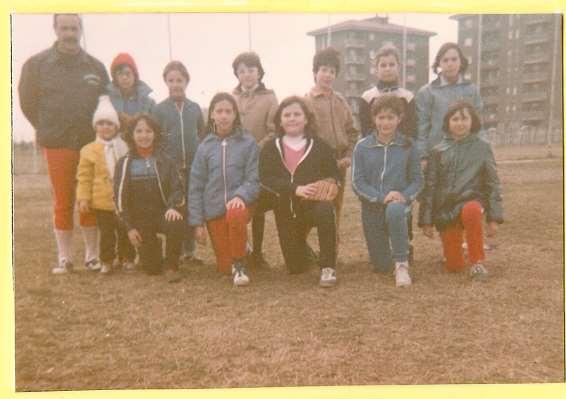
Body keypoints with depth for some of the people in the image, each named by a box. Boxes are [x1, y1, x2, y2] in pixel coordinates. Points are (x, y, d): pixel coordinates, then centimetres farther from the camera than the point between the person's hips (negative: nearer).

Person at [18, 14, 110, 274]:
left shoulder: (95, 66, 7)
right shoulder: (37, 64, 1)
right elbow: (28, 102, 7)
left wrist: (96, 131, 6)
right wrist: (49, 131, 9)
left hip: (91, 144, 1)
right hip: (57, 146, -1)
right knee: (62, 203, 2)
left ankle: (92, 255, 14)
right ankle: (64, 258, 11)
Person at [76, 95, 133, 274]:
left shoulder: (125, 147, 4)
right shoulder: (89, 150, -1)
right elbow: (84, 177, -2)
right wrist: (83, 198, -8)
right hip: (102, 200, -1)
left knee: (125, 231, 10)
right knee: (106, 233, 6)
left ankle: (128, 258, 23)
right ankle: (107, 261, 18)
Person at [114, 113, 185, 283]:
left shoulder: (164, 160, 4)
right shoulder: (124, 164, 2)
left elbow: (177, 187, -3)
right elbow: (120, 197, 0)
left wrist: (174, 207, -24)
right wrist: (129, 227, -6)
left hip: (163, 213, 0)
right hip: (140, 219, 0)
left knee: (177, 225, -36)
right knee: (152, 269, -4)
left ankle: (171, 266, -13)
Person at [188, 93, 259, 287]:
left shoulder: (248, 142, -3)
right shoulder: (205, 147, 2)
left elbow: (254, 178, -5)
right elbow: (196, 187, 4)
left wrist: (241, 196, -26)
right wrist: (197, 222, 0)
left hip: (239, 202, -2)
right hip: (214, 209, 2)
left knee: (235, 215, -39)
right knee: (225, 267, 1)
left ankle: (239, 263, -16)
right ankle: (232, 265, 39)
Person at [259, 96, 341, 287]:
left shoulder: (320, 146, 2)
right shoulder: (270, 149, 2)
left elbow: (334, 175, 2)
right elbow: (266, 178, -11)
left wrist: (331, 185, -24)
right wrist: (296, 189, -26)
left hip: (314, 203, -1)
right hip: (286, 210, 2)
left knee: (325, 211, -39)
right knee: (295, 267, 4)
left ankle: (328, 267, -23)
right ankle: (302, 248, 42)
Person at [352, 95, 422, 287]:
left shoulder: (407, 146, -1)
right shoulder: (362, 147, -2)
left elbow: (417, 180, 2)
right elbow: (357, 182, -6)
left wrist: (405, 196, -19)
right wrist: (382, 197, -19)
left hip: (399, 202, -1)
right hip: (372, 208, 2)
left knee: (395, 211, -41)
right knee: (381, 266, 5)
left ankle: (402, 264, -25)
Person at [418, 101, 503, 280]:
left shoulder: (482, 147, 2)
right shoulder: (438, 151, 4)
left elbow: (492, 183, 2)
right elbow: (429, 186, 5)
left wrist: (494, 217, -4)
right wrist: (426, 220, 2)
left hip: (472, 201, -1)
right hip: (446, 209, 2)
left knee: (471, 211, -40)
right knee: (453, 265, -2)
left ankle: (477, 262, -21)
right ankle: (457, 259, 37)